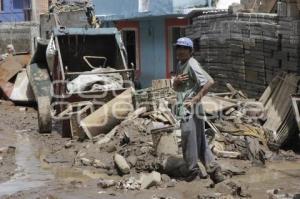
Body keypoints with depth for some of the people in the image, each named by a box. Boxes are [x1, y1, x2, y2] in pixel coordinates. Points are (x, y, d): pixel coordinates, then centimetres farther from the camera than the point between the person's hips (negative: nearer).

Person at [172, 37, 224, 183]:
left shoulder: (192, 65, -13)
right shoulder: (180, 65, 16)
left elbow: (210, 82, -24)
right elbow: (175, 88, 18)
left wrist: (197, 97, -21)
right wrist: (176, 81, -4)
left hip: (191, 109, -10)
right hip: (184, 109, 10)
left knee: (189, 139, -4)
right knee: (200, 141, 11)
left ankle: (193, 170, 6)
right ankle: (213, 168, 14)